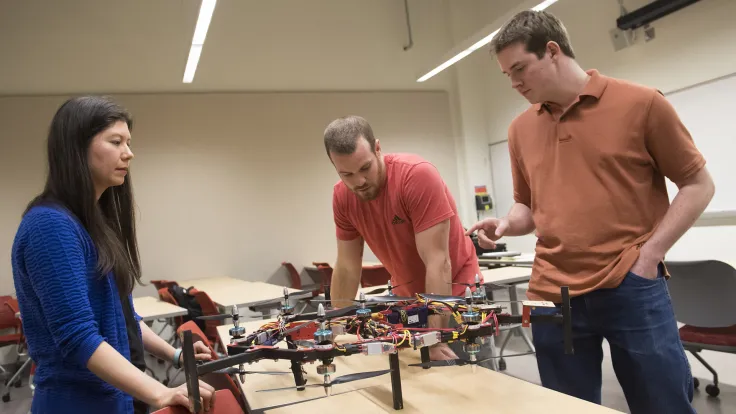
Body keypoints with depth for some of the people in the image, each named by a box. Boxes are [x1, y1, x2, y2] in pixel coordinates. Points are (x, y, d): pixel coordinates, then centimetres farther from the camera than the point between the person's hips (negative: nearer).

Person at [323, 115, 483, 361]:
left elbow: (437, 262, -28)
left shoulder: (418, 175, -27)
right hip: (407, 299, 4)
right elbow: (347, 268, -2)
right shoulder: (342, 196, -10)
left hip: (455, 293, -4)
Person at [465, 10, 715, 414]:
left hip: (631, 287, -3)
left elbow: (697, 184, 2)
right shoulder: (520, 128, 9)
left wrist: (650, 253, -7)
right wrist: (506, 224, -4)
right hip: (552, 295, 4)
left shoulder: (641, 103, -3)